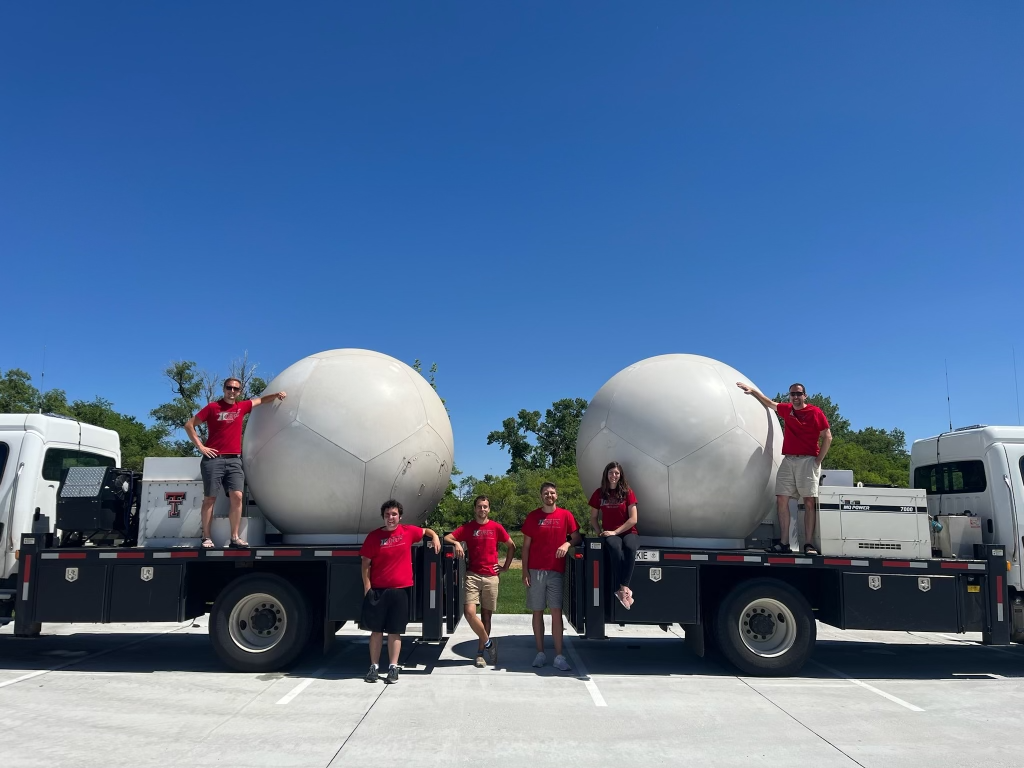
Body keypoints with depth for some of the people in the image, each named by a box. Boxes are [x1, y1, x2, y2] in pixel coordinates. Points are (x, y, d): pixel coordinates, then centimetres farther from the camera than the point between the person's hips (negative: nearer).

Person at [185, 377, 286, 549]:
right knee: (210, 498, 1)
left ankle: (235, 538, -3)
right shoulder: (213, 407, 0)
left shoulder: (242, 407, 10)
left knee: (237, 496, -7)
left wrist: (277, 395, 8)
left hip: (234, 460, 3)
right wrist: (200, 446, -4)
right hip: (213, 459, -3)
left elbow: (261, 400, 25)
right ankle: (206, 538, 8)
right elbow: (189, 425, 3)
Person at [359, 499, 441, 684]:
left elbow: (426, 531, 21)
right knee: (376, 630, 5)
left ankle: (393, 668, 13)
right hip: (377, 590, -1)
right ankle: (374, 667, 14)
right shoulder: (374, 536, -3)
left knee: (395, 631, 7)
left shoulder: (408, 531, 1)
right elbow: (366, 564, -1)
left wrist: (435, 537, 0)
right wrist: (367, 588, -7)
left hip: (400, 590, 1)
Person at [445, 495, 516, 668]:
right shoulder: (467, 527, 4)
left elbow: (511, 546, 12)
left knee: (486, 615, 5)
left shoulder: (496, 527, 4)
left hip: (491, 576, 0)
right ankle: (488, 642, 5)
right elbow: (447, 538, -2)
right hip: (473, 575, 0)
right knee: (469, 612, -15)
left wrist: (505, 566, 7)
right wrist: (456, 543, -22)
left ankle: (480, 653, 18)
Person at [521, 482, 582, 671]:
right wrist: (525, 571, -1)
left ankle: (559, 657, -2)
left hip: (556, 571, -1)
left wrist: (567, 544, -14)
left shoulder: (566, 515, 4)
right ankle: (540, 653, 13)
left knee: (557, 612, -4)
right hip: (535, 570, 1)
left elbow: (577, 537, 8)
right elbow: (526, 546, 6)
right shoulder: (532, 517, 5)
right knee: (537, 612, 5)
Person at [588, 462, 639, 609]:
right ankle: (623, 589, -37)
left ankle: (623, 588, -36)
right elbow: (593, 518, 12)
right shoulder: (599, 494, 6)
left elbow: (633, 519, -4)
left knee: (630, 548, -38)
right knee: (616, 549, -37)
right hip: (610, 534, 0)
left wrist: (615, 531, -11)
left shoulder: (627, 492, 1)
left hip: (628, 532, 0)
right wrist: (600, 532, -6)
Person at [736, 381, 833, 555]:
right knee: (782, 500, -3)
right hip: (788, 460, 5)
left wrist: (818, 460, -5)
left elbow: (827, 437, 0)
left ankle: (809, 544, -8)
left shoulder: (815, 412, 0)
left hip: (808, 460, -5)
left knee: (809, 501, -8)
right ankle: (784, 544, -1)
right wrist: (752, 390, 29)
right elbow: (769, 403, 31)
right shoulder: (786, 409, 14)